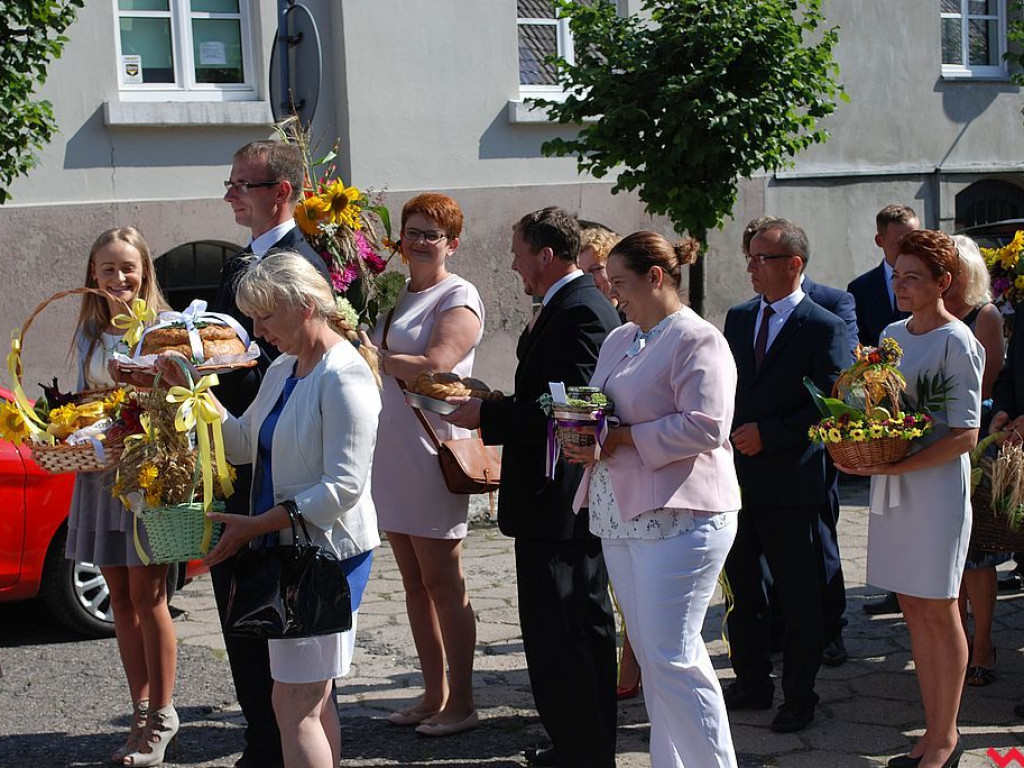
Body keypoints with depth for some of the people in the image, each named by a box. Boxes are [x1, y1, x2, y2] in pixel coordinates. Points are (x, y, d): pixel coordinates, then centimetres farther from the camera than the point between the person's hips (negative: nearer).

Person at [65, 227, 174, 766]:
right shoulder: (88, 336, 12)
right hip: (100, 473, 6)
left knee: (146, 595, -5)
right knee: (120, 596, 8)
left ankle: (161, 718, 5)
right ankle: (142, 711, 17)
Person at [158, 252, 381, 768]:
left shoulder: (344, 376, -16)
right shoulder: (283, 370, 13)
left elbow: (344, 488, -21)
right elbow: (242, 445, 18)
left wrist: (253, 525, -21)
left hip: (327, 550, -9)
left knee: (294, 703, -7)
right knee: (311, 700, 13)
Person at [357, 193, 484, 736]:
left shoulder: (459, 298, -7)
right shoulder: (395, 295, 15)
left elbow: (432, 367, -21)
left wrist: (374, 355, -13)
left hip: (433, 450, -8)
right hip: (390, 452, 8)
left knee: (442, 583, -2)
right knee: (413, 582, 11)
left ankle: (461, 702, 6)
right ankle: (434, 693, 19)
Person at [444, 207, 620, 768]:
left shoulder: (578, 312, -18)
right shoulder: (574, 305, 15)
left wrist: (486, 415, -16)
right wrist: (494, 405, 10)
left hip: (556, 502, -11)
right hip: (577, 497, 11)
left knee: (555, 635, -6)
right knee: (587, 623, 17)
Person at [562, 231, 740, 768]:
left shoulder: (698, 340, -10)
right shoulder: (619, 340, 17)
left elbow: (704, 426, -19)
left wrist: (622, 439, -17)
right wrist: (583, 441, -1)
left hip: (678, 517, -8)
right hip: (619, 516, 8)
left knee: (672, 657, -9)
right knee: (651, 654, 11)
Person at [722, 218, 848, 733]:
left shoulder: (825, 328, -8)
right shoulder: (738, 319, 11)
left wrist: (768, 433, -17)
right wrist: (725, 434, 3)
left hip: (789, 482, -6)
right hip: (737, 475, 6)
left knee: (798, 598, 4)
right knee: (743, 589, 14)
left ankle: (798, 698, 17)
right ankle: (752, 684, 28)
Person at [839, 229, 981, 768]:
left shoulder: (957, 342, -11)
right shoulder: (892, 333, 12)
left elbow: (965, 435, -15)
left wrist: (897, 464, -22)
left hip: (937, 486, -7)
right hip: (892, 486, 7)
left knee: (938, 612, 2)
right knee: (913, 609, 10)